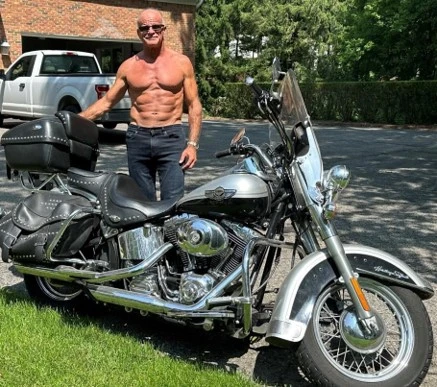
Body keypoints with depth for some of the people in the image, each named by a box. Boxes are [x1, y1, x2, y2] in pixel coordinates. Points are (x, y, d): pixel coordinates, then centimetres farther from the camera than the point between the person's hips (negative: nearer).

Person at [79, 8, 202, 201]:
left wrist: (192, 144, -6)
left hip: (171, 137, -2)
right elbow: (106, 101, 14)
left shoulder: (181, 62, 4)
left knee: (173, 202, -11)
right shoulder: (129, 66, 9)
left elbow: (194, 105, 4)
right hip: (137, 138, 2)